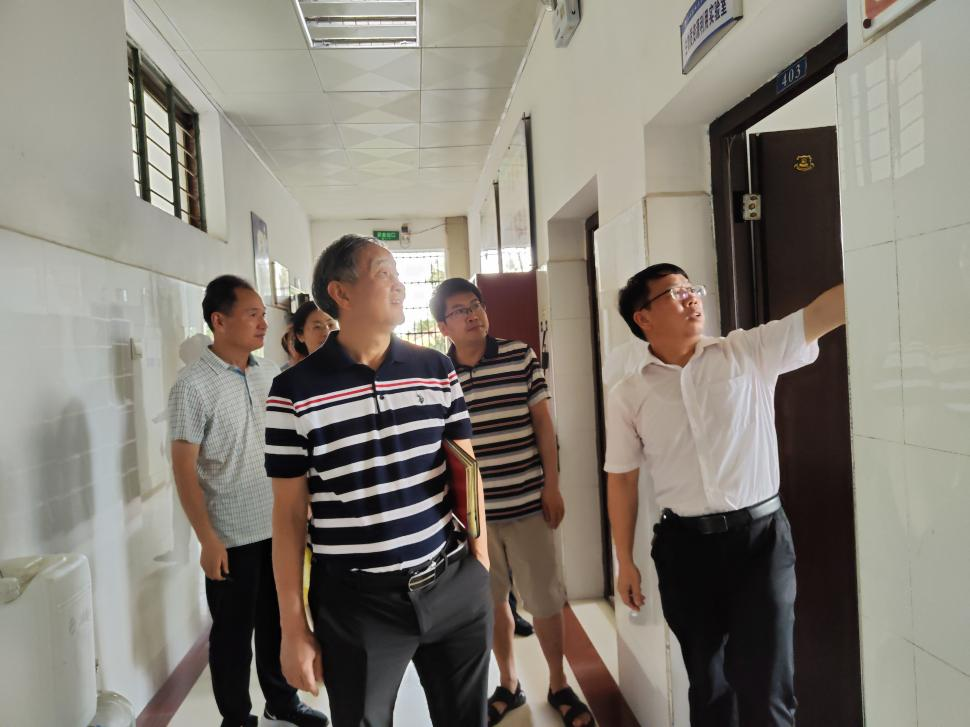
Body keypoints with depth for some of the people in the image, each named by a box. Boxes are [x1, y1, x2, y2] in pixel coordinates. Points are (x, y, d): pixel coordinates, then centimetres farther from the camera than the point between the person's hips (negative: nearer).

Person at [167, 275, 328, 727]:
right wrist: (208, 540, -16)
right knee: (233, 630, 11)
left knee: (277, 620, 19)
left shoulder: (270, 373, 3)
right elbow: (184, 468, -13)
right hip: (232, 535, -5)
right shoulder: (194, 385, -14)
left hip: (279, 525, 5)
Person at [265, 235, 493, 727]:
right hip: (356, 601, -3)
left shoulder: (437, 370, 2)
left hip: (453, 586, 3)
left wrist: (481, 570, 7)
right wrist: (293, 629, -2)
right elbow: (289, 514, -3)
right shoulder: (294, 392, -8)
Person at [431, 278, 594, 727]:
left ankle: (558, 684, 31)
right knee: (490, 600, 15)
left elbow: (543, 423, 0)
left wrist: (552, 486, -4)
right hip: (472, 511, 1)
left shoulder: (521, 356, -4)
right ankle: (508, 684, 35)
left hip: (528, 503, -1)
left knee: (545, 598, 9)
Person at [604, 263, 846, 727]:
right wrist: (625, 562, 5)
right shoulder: (629, 396, 0)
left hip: (761, 536, -1)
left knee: (765, 683, 1)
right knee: (707, 679, 17)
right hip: (685, 546, 1)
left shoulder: (749, 352, -1)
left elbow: (822, 314, -7)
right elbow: (622, 480, 4)